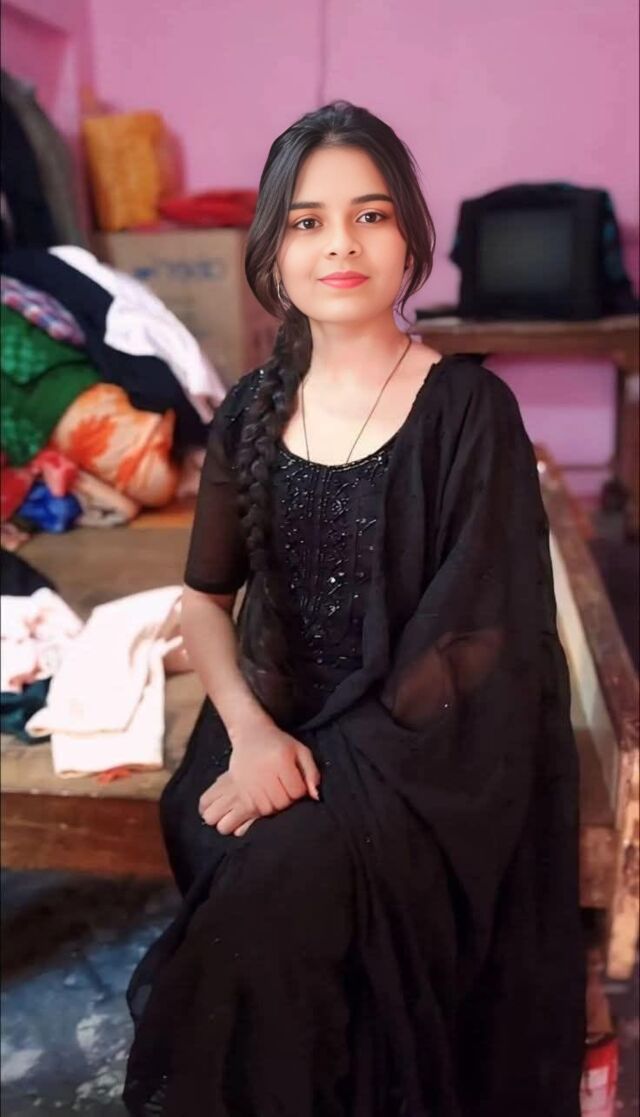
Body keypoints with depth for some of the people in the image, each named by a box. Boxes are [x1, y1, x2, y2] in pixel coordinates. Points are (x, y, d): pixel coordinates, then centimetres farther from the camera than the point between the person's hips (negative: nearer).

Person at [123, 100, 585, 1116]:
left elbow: (475, 636, -12)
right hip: (278, 723, 4)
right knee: (224, 871, -23)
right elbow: (206, 595, 7)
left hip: (427, 740, -3)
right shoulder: (254, 410, 3)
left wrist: (329, 764, -17)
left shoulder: (469, 407, -9)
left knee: (267, 902, -25)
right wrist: (251, 731, -11)